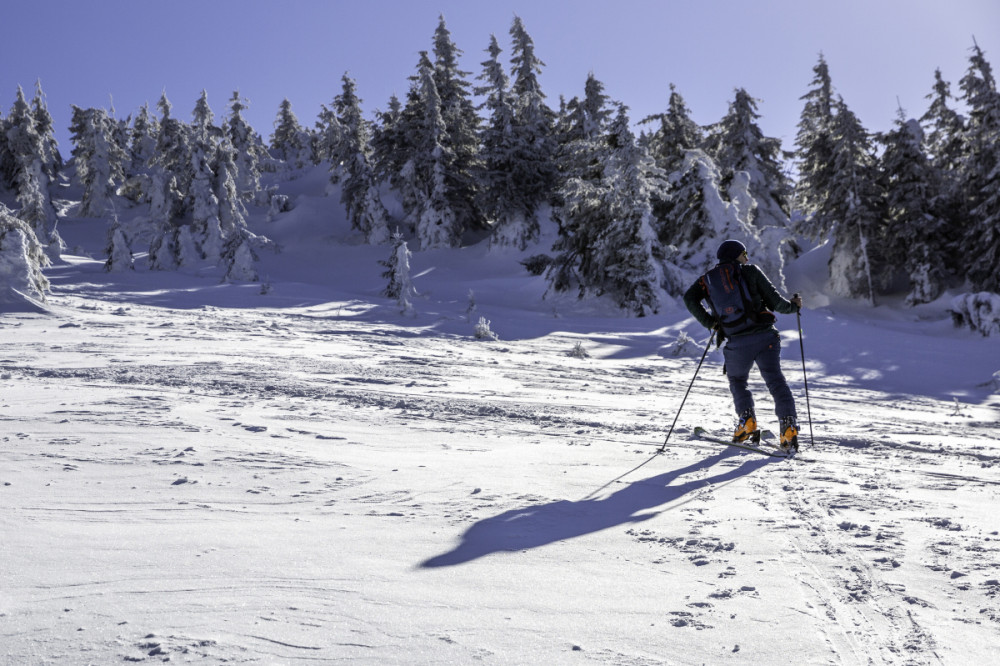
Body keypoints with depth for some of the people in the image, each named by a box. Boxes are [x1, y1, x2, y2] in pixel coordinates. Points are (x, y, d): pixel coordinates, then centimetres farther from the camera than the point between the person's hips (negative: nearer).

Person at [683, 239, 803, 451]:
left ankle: (747, 421, 4)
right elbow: (774, 301, 3)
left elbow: (690, 298, -2)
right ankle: (788, 424, -12)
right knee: (775, 380, 4)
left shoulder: (709, 279, 13)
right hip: (765, 337, -1)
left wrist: (710, 322, 3)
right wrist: (793, 306, 22)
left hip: (737, 343, 1)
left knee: (737, 380, 23)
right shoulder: (750, 271, 7)